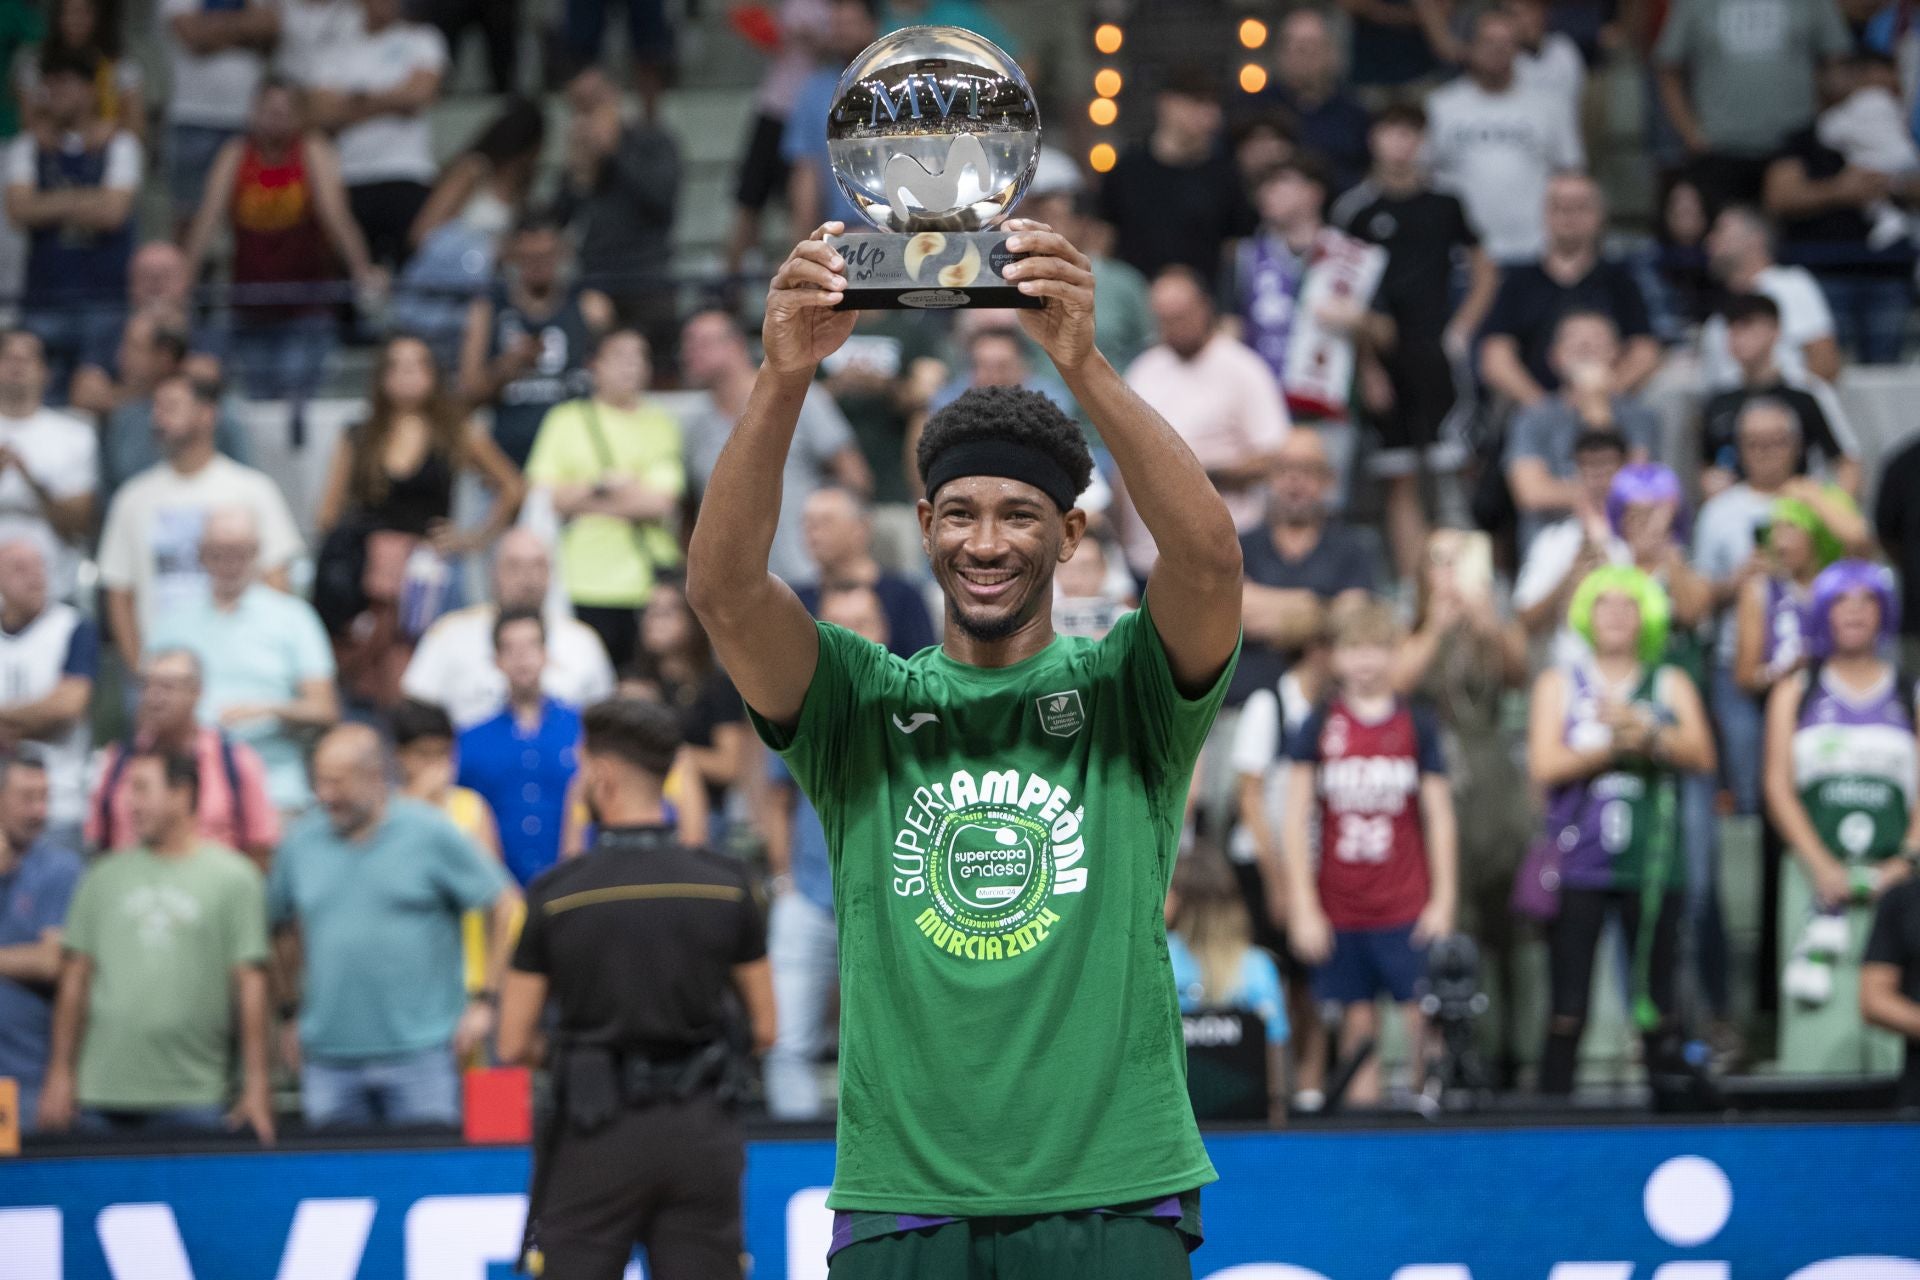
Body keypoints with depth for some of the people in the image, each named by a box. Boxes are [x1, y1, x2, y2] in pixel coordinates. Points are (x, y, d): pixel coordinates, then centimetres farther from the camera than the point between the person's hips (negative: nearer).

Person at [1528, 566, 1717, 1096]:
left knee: (1658, 1012, 0)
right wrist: (1612, 746, -14)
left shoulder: (1670, 685, 13)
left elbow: (1701, 755, -4)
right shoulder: (1559, 684, 12)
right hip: (1577, 867, -1)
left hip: (1650, 867, 1)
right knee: (1566, 1014, -5)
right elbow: (1544, 765, -2)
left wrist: (1647, 733, -21)